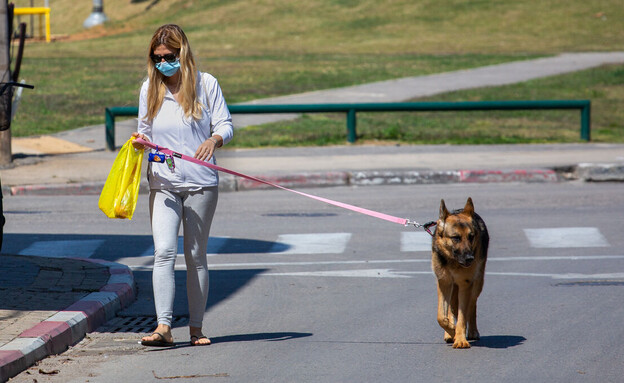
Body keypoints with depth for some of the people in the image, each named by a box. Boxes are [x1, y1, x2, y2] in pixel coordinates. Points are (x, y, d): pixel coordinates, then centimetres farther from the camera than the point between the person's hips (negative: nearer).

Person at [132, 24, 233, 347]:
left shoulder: (206, 84, 0)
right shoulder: (149, 89, 6)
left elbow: (225, 125, -1)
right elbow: (145, 131, 14)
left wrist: (214, 139, -23)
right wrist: (141, 142, -9)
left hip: (201, 183, -1)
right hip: (163, 184, 1)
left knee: (196, 256, 7)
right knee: (164, 252, -15)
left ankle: (196, 328, 16)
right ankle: (163, 327, -22)